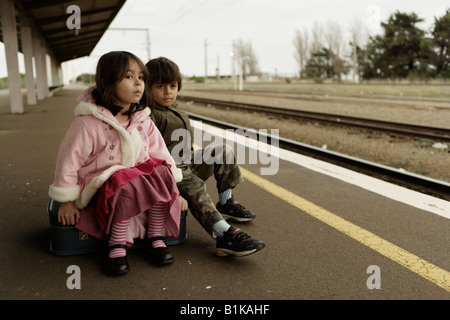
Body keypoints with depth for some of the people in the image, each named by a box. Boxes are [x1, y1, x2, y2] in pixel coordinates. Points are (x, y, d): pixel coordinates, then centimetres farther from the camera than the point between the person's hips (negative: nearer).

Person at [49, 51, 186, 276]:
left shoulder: (143, 122, 3)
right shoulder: (88, 123, -14)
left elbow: (160, 154, 7)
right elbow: (69, 160, -8)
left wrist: (174, 190, 3)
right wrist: (67, 201, -4)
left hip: (138, 176, 5)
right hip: (101, 186, -5)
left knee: (162, 174, -25)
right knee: (126, 187, -37)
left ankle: (155, 236, -10)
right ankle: (116, 245, -15)